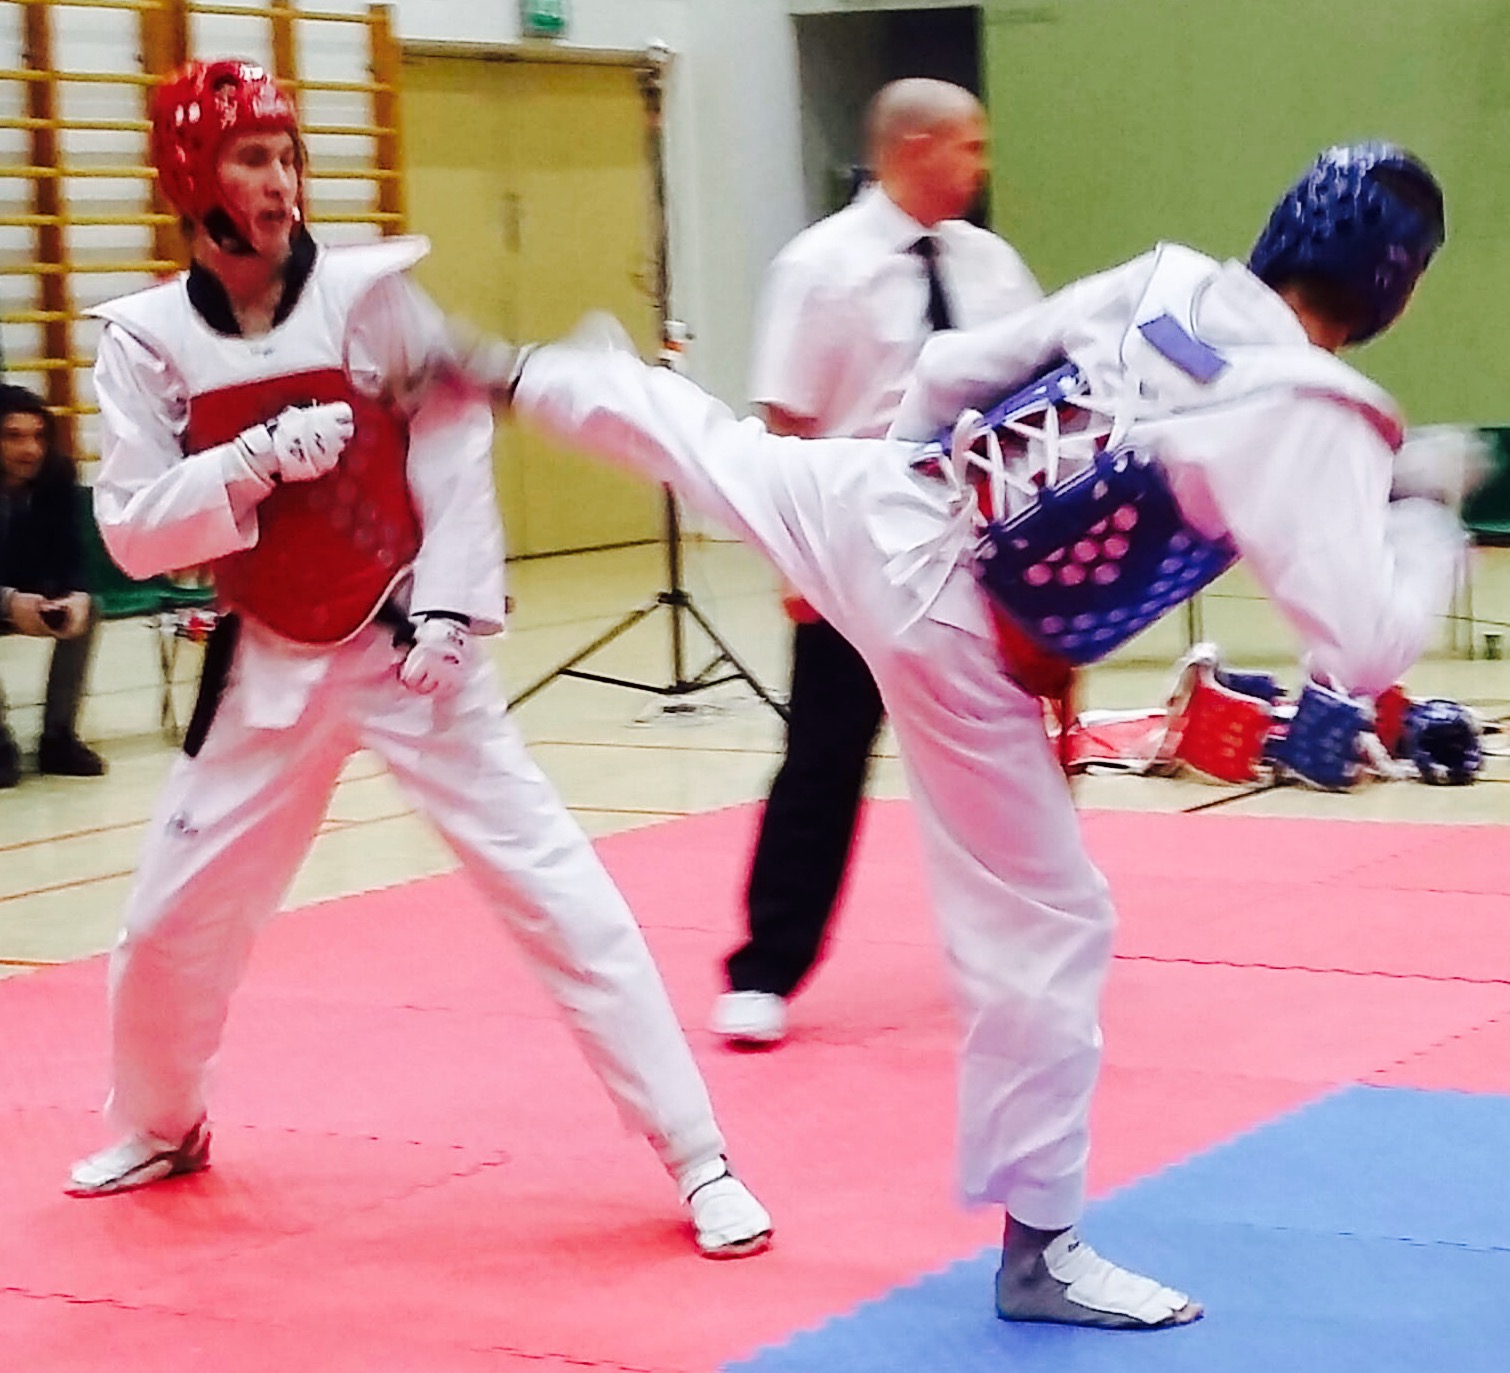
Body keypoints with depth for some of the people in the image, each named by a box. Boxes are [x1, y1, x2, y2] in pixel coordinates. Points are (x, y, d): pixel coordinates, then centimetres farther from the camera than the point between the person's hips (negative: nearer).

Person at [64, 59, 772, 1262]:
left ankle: (699, 1159, -1)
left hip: (408, 647, -3)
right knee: (173, 921, 13)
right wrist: (259, 458, -22)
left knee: (556, 889, -8)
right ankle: (160, 1131, 42)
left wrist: (447, 607, -14)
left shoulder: (370, 291, -9)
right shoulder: (146, 338, -4)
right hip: (273, 667, 3)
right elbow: (133, 532, -8)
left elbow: (456, 450, -5)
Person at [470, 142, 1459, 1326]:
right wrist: (1432, 515, -9)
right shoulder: (1314, 423, -22)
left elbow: (953, 370, 8)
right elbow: (1367, 652, -26)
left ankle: (517, 376, 61)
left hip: (874, 506, 7)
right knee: (1047, 930, 3)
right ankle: (1042, 1246, 12)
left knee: (721, 450, 35)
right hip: (953, 637, -6)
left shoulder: (1161, 279, -2)